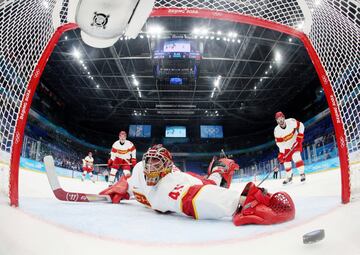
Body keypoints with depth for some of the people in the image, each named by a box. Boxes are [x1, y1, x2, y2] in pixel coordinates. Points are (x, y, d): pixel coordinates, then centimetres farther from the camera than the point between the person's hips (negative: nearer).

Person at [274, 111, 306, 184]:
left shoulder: (291, 121, -22)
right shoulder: (276, 130, -20)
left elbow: (300, 125, -6)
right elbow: (279, 143, -19)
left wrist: (300, 135, -15)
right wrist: (281, 153, -25)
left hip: (296, 142, -2)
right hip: (287, 147, 3)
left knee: (296, 156, -25)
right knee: (286, 162, 6)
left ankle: (302, 174, -15)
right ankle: (289, 177, 28)